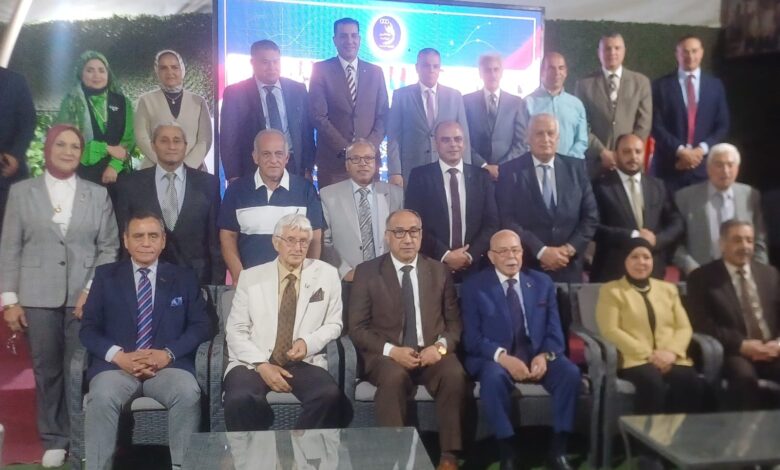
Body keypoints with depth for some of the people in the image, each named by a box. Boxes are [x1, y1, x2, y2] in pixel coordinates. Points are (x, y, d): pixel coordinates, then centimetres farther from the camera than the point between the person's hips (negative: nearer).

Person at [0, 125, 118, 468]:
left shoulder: (98, 195, 8)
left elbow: (109, 247, 5)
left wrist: (92, 290, -6)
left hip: (84, 296, 0)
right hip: (38, 296, 1)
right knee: (46, 369, 5)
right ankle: (54, 440, 18)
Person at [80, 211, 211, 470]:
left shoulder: (184, 277, 13)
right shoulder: (106, 276, 13)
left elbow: (201, 325, 7)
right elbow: (89, 328, 6)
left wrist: (168, 353, -11)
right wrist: (119, 356, -12)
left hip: (168, 365, 0)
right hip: (117, 365, 0)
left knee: (188, 394, -30)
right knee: (102, 398, -31)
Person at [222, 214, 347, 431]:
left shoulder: (327, 274, 6)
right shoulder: (251, 277, 6)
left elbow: (334, 324, 10)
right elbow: (235, 330, 3)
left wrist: (308, 343, -10)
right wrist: (262, 364, -12)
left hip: (304, 362, 0)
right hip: (253, 363, 0)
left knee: (331, 396, -31)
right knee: (240, 400, -32)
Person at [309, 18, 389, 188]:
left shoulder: (375, 72, 11)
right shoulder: (321, 70, 1)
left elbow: (383, 116, 8)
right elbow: (318, 116, -6)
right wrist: (345, 149, -12)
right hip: (332, 160, -2)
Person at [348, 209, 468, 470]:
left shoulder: (439, 271, 10)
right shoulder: (367, 272, 3)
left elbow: (454, 322, 10)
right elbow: (357, 327, -2)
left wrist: (441, 346, -12)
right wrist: (392, 351, -17)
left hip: (431, 352, 2)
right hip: (387, 355, -2)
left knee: (455, 375, -29)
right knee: (394, 377, -35)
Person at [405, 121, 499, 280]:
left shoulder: (482, 176, 6)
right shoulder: (420, 176, -1)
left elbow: (492, 223, 3)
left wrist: (470, 255, -10)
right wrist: (445, 255, -14)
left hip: (474, 266, 2)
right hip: (434, 266, -2)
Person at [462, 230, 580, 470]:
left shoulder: (542, 282, 10)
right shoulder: (474, 287, 0)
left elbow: (554, 330, 6)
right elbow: (472, 338, -7)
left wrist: (545, 356, -16)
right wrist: (503, 357, -23)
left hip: (538, 355, 3)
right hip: (495, 358, -3)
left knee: (570, 373, -25)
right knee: (493, 377, -35)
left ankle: (558, 450, -13)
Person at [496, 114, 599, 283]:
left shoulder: (576, 168, 5)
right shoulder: (510, 171, -4)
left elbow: (590, 216, 4)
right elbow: (507, 220, -10)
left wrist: (570, 249, -9)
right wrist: (541, 251, -16)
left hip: (568, 267, 3)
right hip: (527, 266, -3)